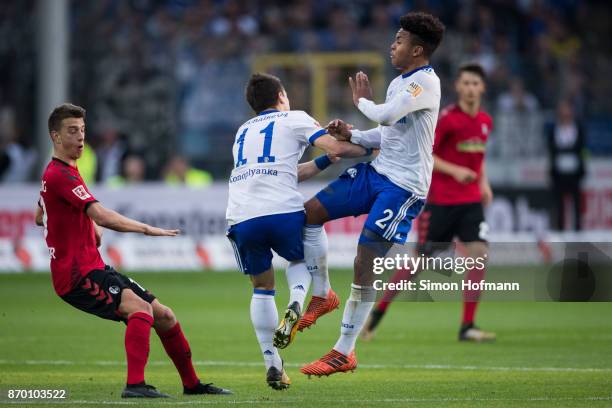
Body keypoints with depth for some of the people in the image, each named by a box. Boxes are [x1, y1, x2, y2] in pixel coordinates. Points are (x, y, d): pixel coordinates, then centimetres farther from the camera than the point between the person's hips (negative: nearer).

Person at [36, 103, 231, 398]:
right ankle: (135, 385, -38)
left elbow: (40, 217, 34)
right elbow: (102, 216, -28)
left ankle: (191, 383, 24)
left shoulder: (53, 174, 18)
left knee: (164, 316, 11)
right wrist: (146, 229, -25)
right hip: (77, 275, -11)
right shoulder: (61, 175, -17)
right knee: (140, 308, -32)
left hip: (94, 268, 11)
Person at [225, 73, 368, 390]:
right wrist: (369, 149, 19)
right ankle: (296, 304, -6)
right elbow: (336, 148, 3)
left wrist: (325, 161, 33)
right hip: (282, 211, -3)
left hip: (241, 218, 3)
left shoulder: (243, 132, 30)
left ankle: (272, 365, 10)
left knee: (262, 287, 20)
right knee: (300, 260, 27)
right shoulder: (293, 119, 14)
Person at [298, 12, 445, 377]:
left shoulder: (426, 83, -15)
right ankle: (322, 296, 14)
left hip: (404, 186, -9)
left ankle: (344, 353, -3)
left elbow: (385, 116, -27)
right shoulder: (399, 83, 14)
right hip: (377, 172, 9)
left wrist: (363, 100, -5)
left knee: (365, 265, -11)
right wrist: (352, 135, 4)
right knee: (309, 212, 2)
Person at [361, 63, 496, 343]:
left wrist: (483, 181, 11)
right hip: (439, 201, -5)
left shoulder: (485, 121, 8)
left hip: (471, 201, 5)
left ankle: (467, 327, -6)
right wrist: (454, 171, -23)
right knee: (420, 260, -1)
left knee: (479, 254, -12)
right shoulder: (446, 119, -12)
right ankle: (378, 312, 17)